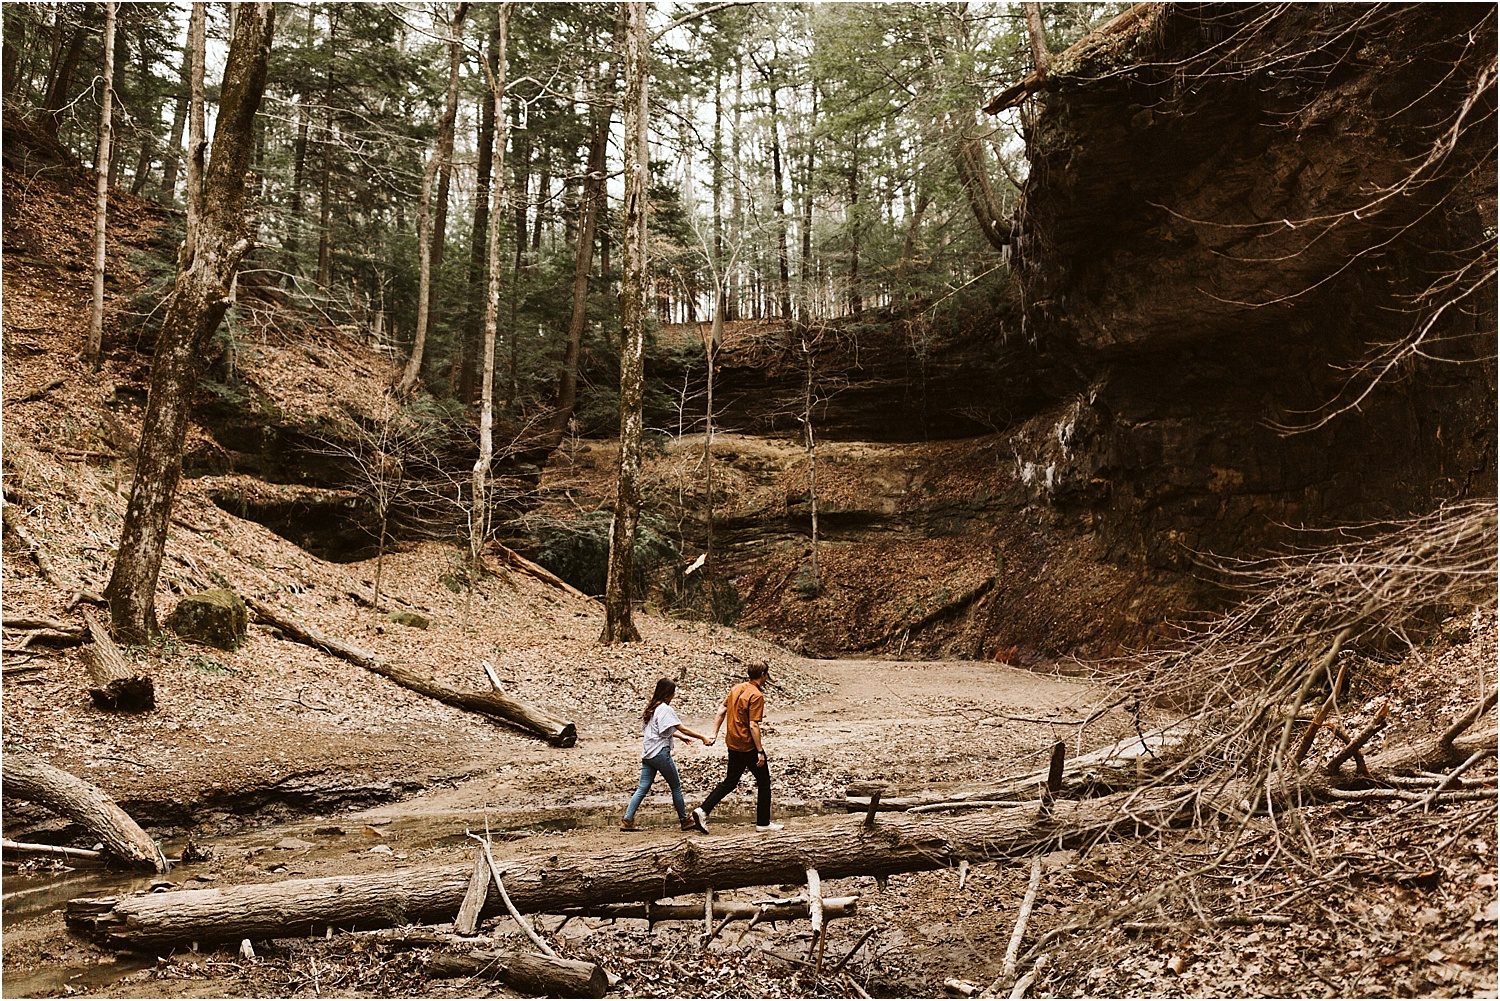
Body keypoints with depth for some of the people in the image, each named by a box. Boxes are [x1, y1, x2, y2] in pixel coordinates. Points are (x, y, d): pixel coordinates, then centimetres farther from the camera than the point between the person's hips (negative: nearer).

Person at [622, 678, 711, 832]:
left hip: (647, 754, 8)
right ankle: (685, 821, 14)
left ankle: (627, 821, 0)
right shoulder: (665, 709, -12)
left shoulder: (651, 708, 14)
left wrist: (680, 736, 24)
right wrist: (702, 738, -6)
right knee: (676, 787, 6)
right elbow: (682, 729, -12)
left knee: (643, 789, 6)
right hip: (660, 753, -8)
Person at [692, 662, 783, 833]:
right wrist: (760, 751, -18)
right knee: (764, 782, 9)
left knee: (730, 782, 15)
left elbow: (721, 711, 9)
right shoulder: (756, 696, -17)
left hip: (733, 744, 8)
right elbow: (753, 725, -21)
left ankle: (703, 811, 3)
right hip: (748, 746, -8)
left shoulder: (736, 688, 7)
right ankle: (763, 823, 15)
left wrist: (714, 734, 12)